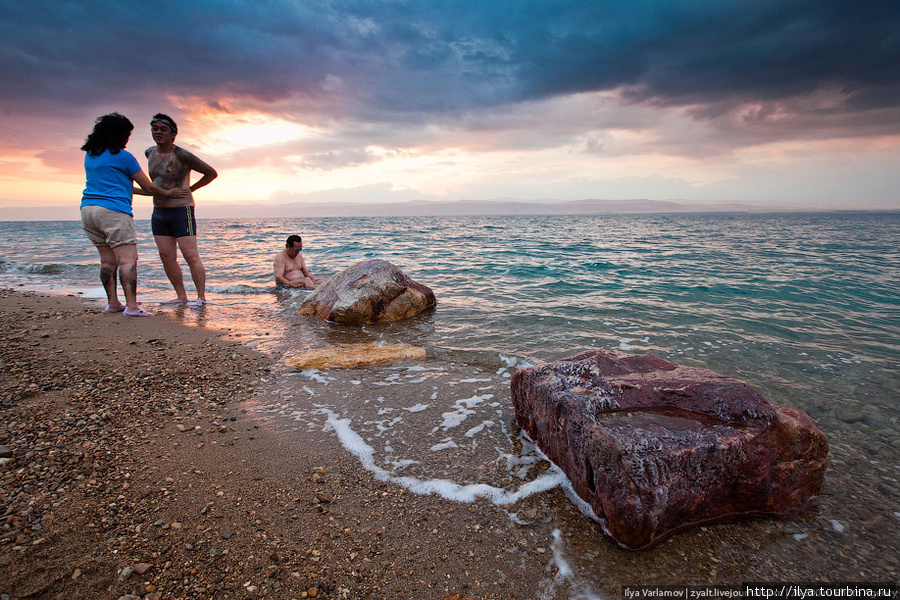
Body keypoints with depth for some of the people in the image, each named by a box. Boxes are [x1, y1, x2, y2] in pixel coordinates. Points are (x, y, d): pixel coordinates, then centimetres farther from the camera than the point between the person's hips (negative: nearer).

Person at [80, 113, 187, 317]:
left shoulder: (90, 155, 18)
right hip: (113, 210, -8)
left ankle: (112, 302, 13)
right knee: (127, 258, -11)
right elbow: (148, 187, 3)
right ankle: (131, 305, -18)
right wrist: (167, 193, 19)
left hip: (88, 209, 8)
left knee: (108, 260, 12)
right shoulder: (123, 156, -3)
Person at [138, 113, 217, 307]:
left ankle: (201, 297, -3)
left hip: (181, 211, -7)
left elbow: (212, 173, -3)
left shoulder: (182, 156, -10)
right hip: (158, 213, 7)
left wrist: (189, 189, 1)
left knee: (191, 256, -8)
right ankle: (181, 296, 12)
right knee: (167, 257, 4)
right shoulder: (150, 153, 10)